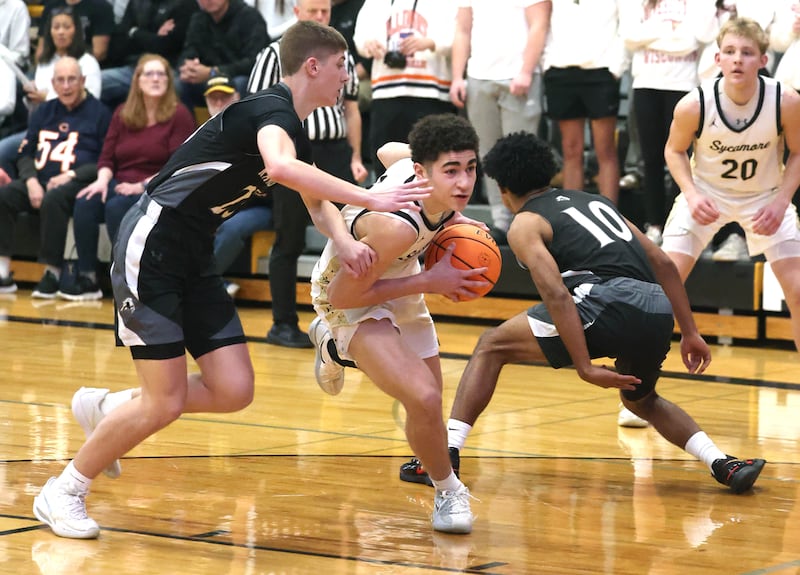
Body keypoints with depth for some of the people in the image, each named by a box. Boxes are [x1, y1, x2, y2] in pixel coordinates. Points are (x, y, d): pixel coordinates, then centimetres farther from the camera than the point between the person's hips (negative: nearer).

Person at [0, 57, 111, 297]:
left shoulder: (99, 113, 5)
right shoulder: (44, 112, 21)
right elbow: (25, 153, 19)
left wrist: (72, 175, -13)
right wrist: (31, 180, -2)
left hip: (77, 184, -5)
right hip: (39, 180, 5)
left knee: (53, 199, -38)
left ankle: (52, 274, -31)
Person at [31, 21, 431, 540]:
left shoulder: (294, 129, 12)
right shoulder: (272, 108, -17)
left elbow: (316, 201, 25)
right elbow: (280, 167, -40)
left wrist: (346, 242, 3)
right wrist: (370, 199, -39)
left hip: (193, 258, 9)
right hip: (151, 247, -9)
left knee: (234, 391, 0)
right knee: (165, 403, -10)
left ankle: (106, 409, 21)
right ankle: (62, 493, 8)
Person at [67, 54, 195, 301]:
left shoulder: (179, 115, -2)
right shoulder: (122, 114, 14)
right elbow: (107, 156, 13)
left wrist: (143, 186, -19)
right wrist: (103, 180, -10)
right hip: (121, 185, 5)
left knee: (116, 207, -34)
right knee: (84, 203, -25)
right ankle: (87, 278, -20)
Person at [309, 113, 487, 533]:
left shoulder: (417, 163, -23)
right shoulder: (396, 226, -43)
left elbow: (388, 150, 2)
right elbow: (342, 295, -32)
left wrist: (451, 219, -4)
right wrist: (429, 283, -28)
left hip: (393, 279, 8)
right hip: (348, 294, -8)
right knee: (424, 399, -28)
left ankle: (333, 345, 55)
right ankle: (448, 492, 0)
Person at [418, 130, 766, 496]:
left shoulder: (525, 224, 12)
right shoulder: (595, 201, 32)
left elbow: (556, 295, -5)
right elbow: (663, 264, 25)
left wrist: (586, 368, -9)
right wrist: (690, 333, 26)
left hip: (611, 301, -6)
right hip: (659, 312, 6)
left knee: (491, 347, 11)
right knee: (641, 401, 35)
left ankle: (447, 452, -3)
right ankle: (723, 464, 14)